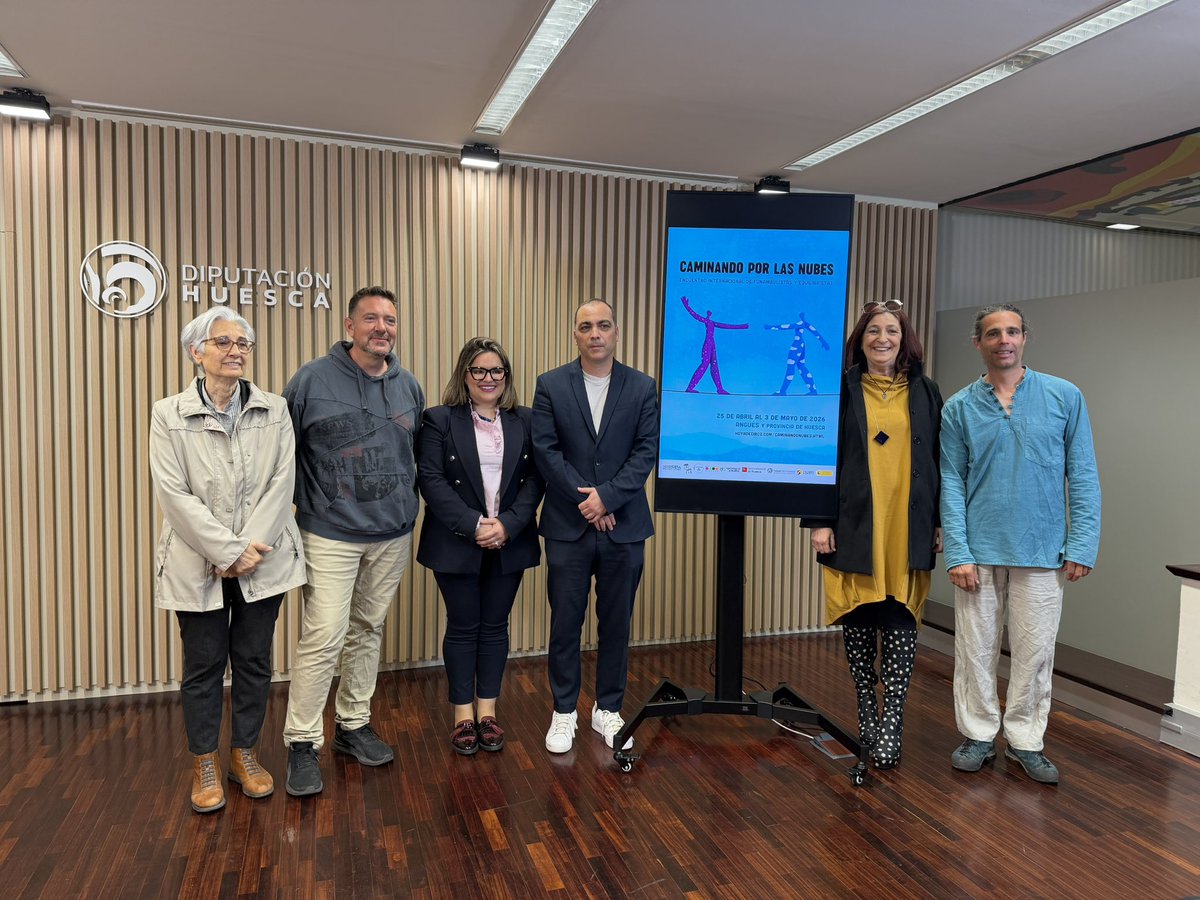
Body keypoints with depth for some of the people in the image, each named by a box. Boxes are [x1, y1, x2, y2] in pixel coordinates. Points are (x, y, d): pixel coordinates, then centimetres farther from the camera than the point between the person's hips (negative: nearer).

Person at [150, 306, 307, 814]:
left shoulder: (274, 411, 3)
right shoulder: (168, 416, -3)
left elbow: (281, 483, -4)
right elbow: (174, 494, -11)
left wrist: (249, 549, -14)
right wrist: (229, 552, -17)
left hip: (263, 561, 2)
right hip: (199, 565, -1)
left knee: (254, 661, 11)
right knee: (203, 666, 10)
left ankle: (244, 753, 29)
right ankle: (205, 763, 27)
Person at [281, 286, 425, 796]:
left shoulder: (408, 386, 6)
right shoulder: (312, 379, -8)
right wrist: (290, 506, -2)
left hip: (393, 535, 5)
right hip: (331, 535, -4)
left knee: (368, 632, 14)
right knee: (323, 638, -7)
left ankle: (353, 724, 30)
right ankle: (301, 744, 9)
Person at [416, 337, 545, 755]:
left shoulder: (525, 421, 6)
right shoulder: (440, 420, -2)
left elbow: (534, 479, 0)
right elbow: (431, 479, -9)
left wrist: (507, 525, -13)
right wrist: (473, 526, -17)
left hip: (510, 544, 2)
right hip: (457, 544, -2)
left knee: (495, 626, 10)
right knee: (462, 627, 7)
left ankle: (487, 712, 23)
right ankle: (463, 715, 20)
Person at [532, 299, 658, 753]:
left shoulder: (643, 387, 3)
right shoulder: (550, 385, 2)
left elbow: (647, 449, -4)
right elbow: (545, 450, -5)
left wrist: (607, 496, -14)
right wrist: (584, 499, -12)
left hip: (624, 526, 1)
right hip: (568, 526, 0)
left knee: (616, 623, 10)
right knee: (565, 622, 6)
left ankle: (608, 708, 26)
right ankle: (564, 711, 22)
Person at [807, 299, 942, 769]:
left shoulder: (925, 392, 9)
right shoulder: (842, 390, 2)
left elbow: (940, 461, 10)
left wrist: (942, 523, 5)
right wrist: (819, 521, -6)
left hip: (908, 530, 1)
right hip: (854, 527, -1)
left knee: (900, 624, 0)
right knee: (858, 622, 7)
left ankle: (890, 729, 8)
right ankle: (867, 714, 23)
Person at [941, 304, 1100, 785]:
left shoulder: (1065, 397, 2)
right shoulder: (959, 408, 2)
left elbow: (1083, 475, 1)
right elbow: (951, 483, -1)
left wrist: (1082, 545, -6)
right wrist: (958, 553, -8)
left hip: (1041, 551, 0)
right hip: (980, 551, 0)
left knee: (1035, 651, 7)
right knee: (975, 649, 7)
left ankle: (1025, 740, 24)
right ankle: (978, 735, 23)